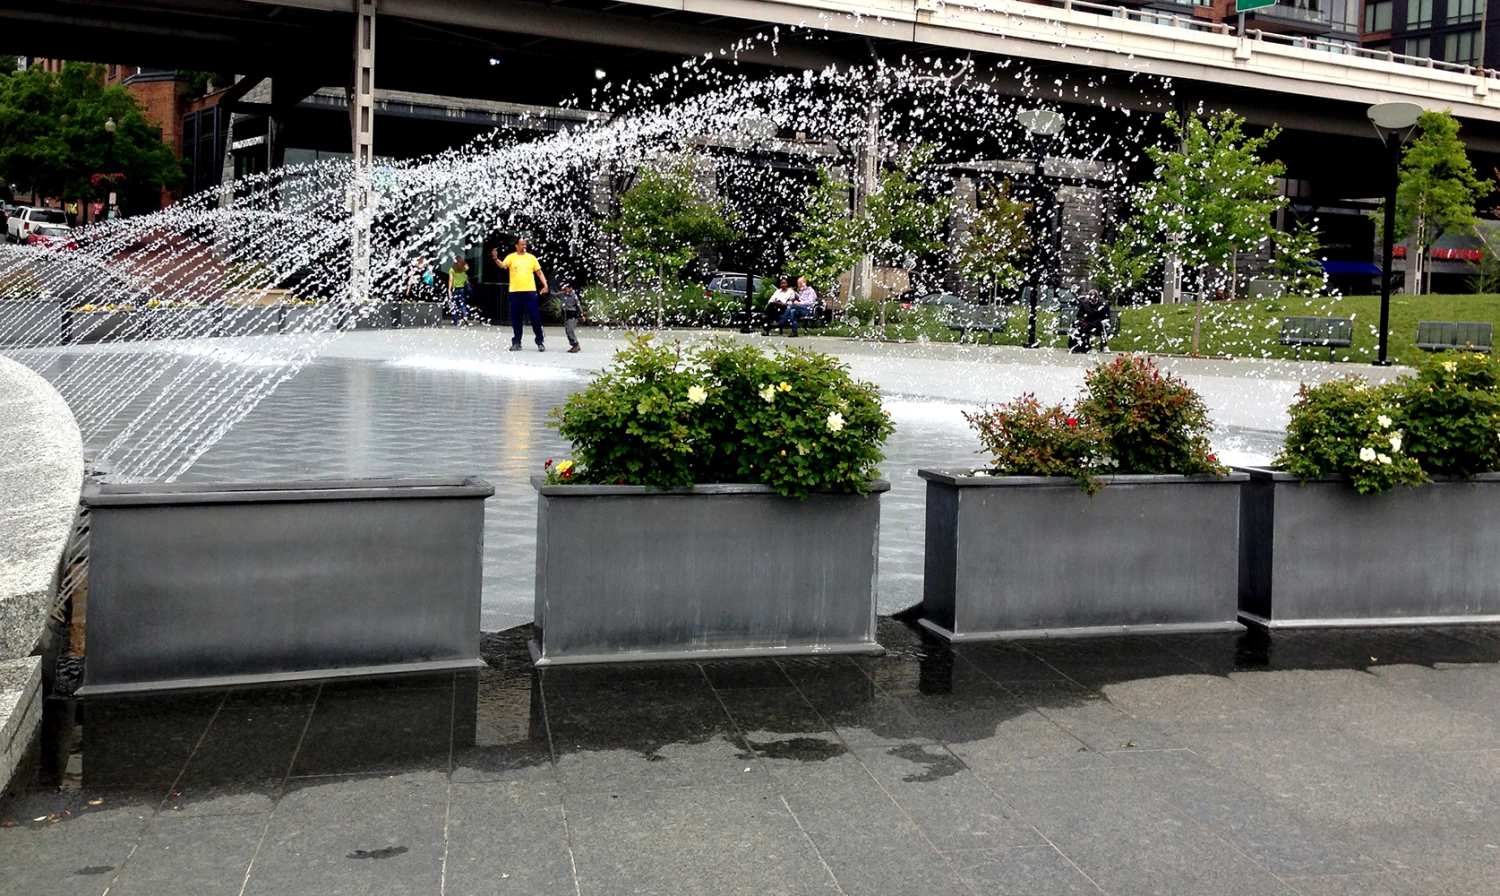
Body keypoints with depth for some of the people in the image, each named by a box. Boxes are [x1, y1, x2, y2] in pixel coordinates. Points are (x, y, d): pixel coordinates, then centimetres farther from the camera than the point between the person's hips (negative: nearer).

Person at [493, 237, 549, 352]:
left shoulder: (531, 257, 8)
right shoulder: (511, 257, 4)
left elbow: (539, 273, 10)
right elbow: (503, 265, -14)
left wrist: (545, 285, -2)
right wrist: (495, 258, -35)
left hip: (530, 291, 0)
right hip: (515, 292, 0)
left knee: (535, 317, -2)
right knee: (516, 318, 5)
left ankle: (540, 342, 6)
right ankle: (516, 342, 13)